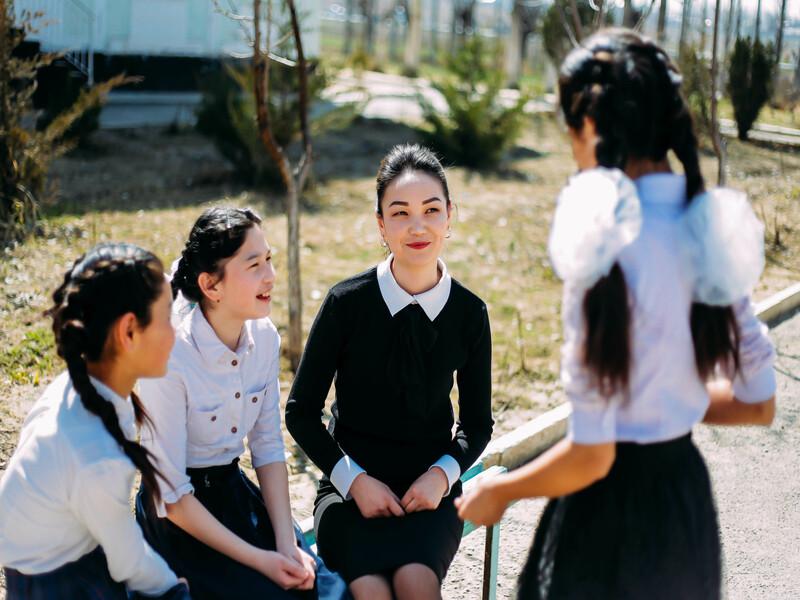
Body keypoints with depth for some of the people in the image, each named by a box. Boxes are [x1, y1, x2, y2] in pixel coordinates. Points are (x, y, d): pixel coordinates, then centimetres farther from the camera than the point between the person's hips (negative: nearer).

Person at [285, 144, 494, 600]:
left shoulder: (470, 313, -2)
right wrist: (355, 480, -10)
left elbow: (477, 423, 11)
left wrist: (443, 474, -8)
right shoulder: (347, 303, -7)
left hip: (429, 487, 1)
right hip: (352, 486, -1)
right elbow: (301, 411, 1)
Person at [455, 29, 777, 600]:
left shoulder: (609, 243, -23)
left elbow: (591, 456, -21)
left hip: (614, 510, -7)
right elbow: (758, 402, 6)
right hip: (688, 496, 7)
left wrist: (498, 493, -6)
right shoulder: (710, 227, -2)